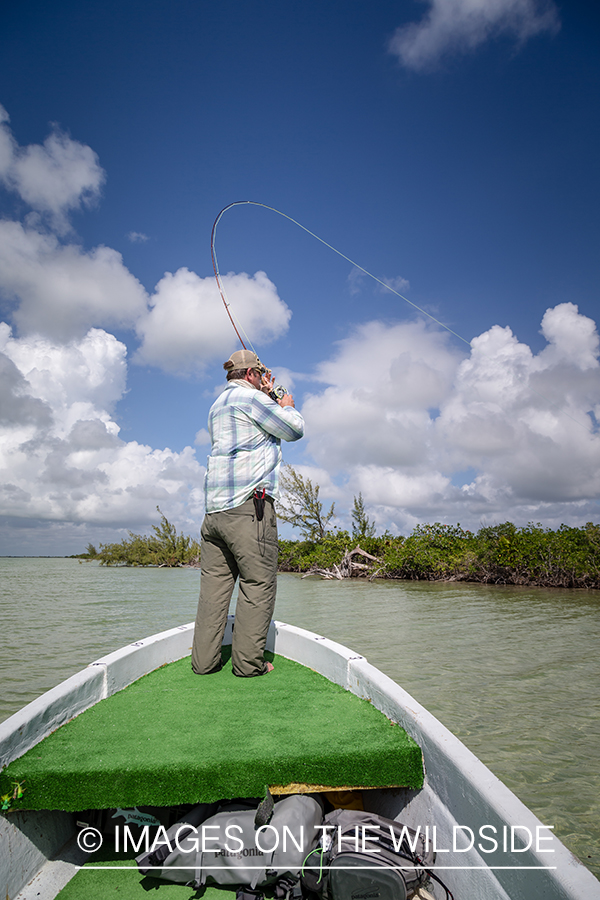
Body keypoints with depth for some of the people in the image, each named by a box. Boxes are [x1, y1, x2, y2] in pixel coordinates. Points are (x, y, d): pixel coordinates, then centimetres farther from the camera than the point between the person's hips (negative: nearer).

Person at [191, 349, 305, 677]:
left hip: (214, 508, 9)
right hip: (248, 505, -9)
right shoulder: (250, 397, -2)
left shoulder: (217, 406, 24)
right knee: (258, 583, -3)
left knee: (213, 584, 8)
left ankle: (204, 660, 11)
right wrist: (287, 406, 21)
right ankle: (248, 662, 1)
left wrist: (266, 395, 38)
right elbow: (295, 430, 1)